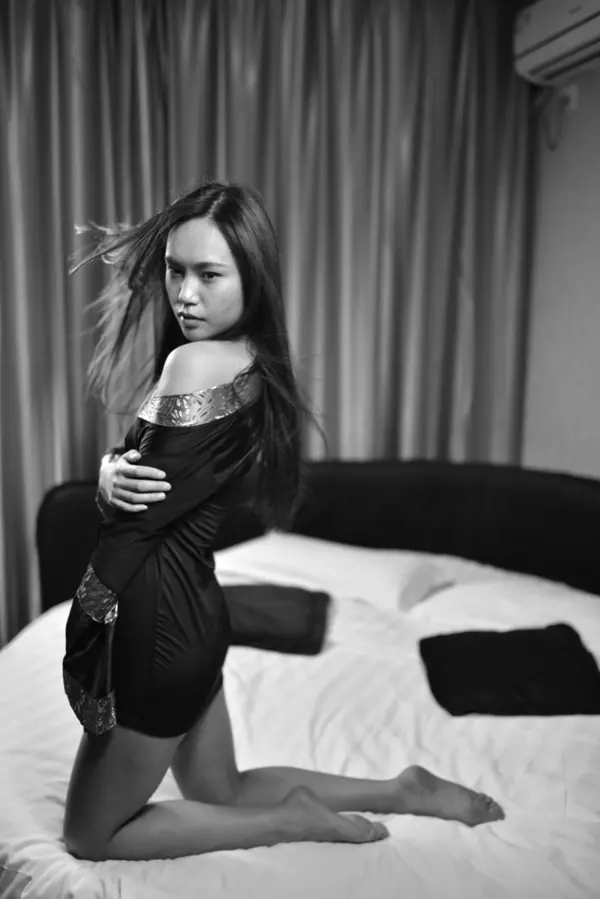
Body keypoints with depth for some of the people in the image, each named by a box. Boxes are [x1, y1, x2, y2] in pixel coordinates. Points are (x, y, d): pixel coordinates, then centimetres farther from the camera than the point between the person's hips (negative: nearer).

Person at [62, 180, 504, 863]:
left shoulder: (194, 363, -23)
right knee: (223, 793, 29)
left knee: (90, 834, 16)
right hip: (196, 611, 9)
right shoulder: (256, 367, 4)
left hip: (154, 623, -9)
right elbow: (139, 469, 4)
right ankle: (399, 792, 28)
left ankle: (290, 821, 13)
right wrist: (113, 474, -15)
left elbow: (140, 518, -19)